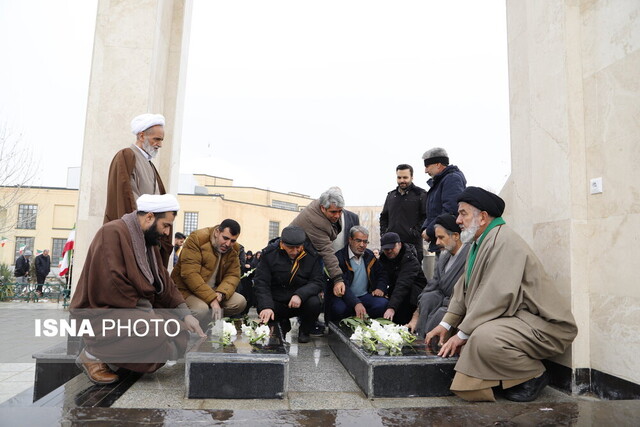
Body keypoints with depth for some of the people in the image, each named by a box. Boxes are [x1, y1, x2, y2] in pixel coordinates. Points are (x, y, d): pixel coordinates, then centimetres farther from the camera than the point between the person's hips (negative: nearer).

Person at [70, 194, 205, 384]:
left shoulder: (149, 240, 11)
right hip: (102, 313, -9)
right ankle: (92, 354, -7)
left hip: (137, 311, 9)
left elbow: (163, 282, 9)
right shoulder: (112, 232, -18)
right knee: (157, 334, -30)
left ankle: (115, 355, 5)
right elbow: (110, 285, -26)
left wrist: (184, 314, -1)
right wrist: (142, 305, -18)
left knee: (181, 333, -1)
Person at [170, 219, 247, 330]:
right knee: (202, 308, -34)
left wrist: (221, 294, -25)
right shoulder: (196, 239, -19)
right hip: (187, 288, -6)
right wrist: (212, 299, -33)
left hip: (212, 290, 6)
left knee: (240, 302, -13)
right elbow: (190, 274, -27)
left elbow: (233, 275, -3)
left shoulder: (234, 249, 1)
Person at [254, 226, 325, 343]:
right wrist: (266, 306, -29)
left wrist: (300, 295, -32)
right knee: (264, 313, -27)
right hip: (277, 301, 1)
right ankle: (283, 324, 12)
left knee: (315, 303, -32)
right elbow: (261, 282, -13)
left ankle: (304, 331, 3)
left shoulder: (312, 255, -10)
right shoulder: (269, 254, -10)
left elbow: (317, 281, -13)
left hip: (302, 300, -1)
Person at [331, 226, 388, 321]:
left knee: (383, 304, -23)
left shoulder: (369, 255, 11)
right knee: (339, 309, -37)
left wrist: (380, 288, 2)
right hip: (343, 297, -5)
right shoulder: (339, 257, -12)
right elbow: (342, 285, -22)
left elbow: (381, 273, 24)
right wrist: (356, 303, -36)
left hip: (365, 295, 5)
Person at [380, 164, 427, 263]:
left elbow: (426, 217, -7)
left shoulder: (421, 195, 0)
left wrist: (416, 232, -14)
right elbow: (383, 217, 25)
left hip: (412, 244, -5)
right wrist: (383, 232, 12)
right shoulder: (391, 195, 18)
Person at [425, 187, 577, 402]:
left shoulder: (505, 242, -21)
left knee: (484, 337, -32)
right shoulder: (479, 243, 12)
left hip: (543, 325, -10)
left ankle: (533, 376, -4)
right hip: (514, 318, 10)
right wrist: (446, 324, 7)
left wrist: (462, 334, -20)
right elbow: (464, 289, 14)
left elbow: (497, 297, -27)